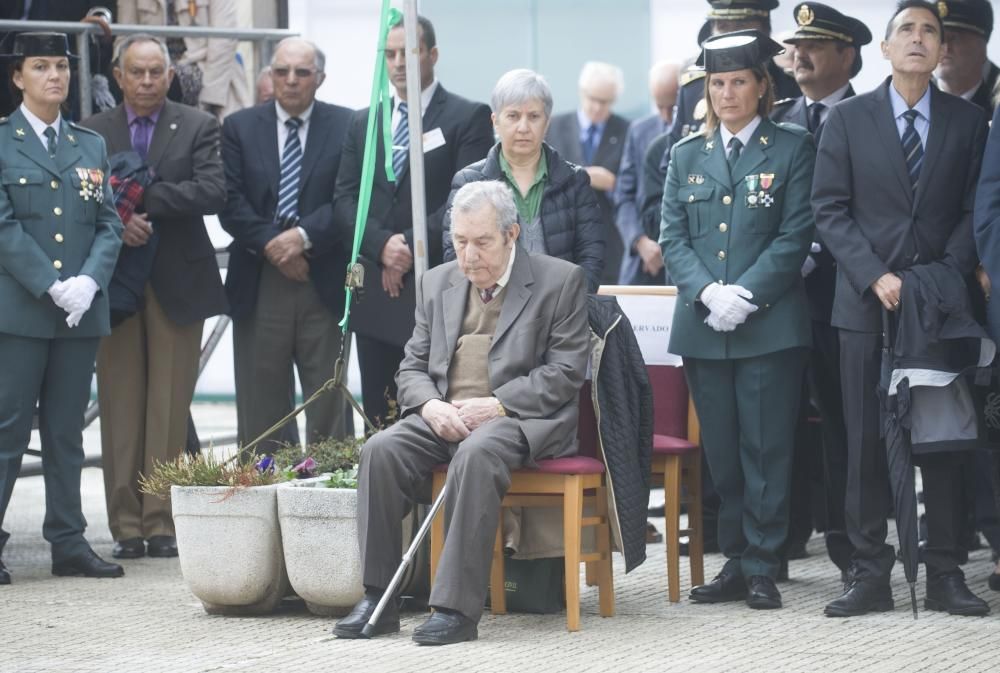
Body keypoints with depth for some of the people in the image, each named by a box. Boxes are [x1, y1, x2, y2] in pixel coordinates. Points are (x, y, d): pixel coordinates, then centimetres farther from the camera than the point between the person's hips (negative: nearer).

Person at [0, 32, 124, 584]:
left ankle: (69, 544, 12)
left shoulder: (91, 146, 15)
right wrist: (52, 286, -17)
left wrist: (89, 280, -9)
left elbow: (109, 224, 9)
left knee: (67, 434, 9)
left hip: (81, 310, 5)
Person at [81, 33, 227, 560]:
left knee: (169, 411, -1)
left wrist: (142, 198, -15)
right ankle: (126, 525, 5)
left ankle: (162, 523, 3)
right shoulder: (92, 133, 8)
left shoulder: (198, 128, 4)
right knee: (121, 411, 1)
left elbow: (211, 192, -10)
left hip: (177, 281, -1)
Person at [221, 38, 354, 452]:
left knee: (329, 402, 2)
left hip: (324, 280, -1)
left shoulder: (345, 126, 3)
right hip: (259, 283, 1)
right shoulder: (239, 127, 8)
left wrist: (304, 236, -17)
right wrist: (270, 244, -12)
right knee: (261, 405, 4)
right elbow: (231, 201, 0)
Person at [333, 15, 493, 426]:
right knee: (379, 415, 6)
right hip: (375, 292, 5)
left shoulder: (468, 118, 0)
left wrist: (411, 246, -13)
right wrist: (382, 244, -9)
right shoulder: (363, 122, 16)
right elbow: (345, 198, 9)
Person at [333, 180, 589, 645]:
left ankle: (457, 607, -36)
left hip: (520, 417, -5)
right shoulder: (437, 283, 17)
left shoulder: (560, 281, 1)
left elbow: (565, 371, -6)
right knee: (381, 450, -23)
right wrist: (430, 405, -7)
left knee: (476, 454, -37)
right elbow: (413, 366, 17)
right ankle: (377, 599, -19)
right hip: (444, 416, 5)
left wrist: (496, 405, -17)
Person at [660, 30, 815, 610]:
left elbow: (795, 236, -5)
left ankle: (763, 567, 2)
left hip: (771, 323, -4)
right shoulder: (688, 156, 13)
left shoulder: (793, 149, 2)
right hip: (703, 327, 4)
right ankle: (736, 561, 14)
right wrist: (707, 292, -10)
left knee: (767, 449, -3)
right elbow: (674, 239, 8)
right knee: (722, 452, 6)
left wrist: (745, 294, -14)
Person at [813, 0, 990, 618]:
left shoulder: (968, 122, 6)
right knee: (867, 443, 1)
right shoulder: (848, 119, 4)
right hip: (867, 305, -1)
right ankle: (870, 573, 5)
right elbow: (830, 210, 0)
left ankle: (945, 573, 7)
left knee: (944, 440, 2)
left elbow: (973, 212, 5)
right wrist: (876, 276, -10)